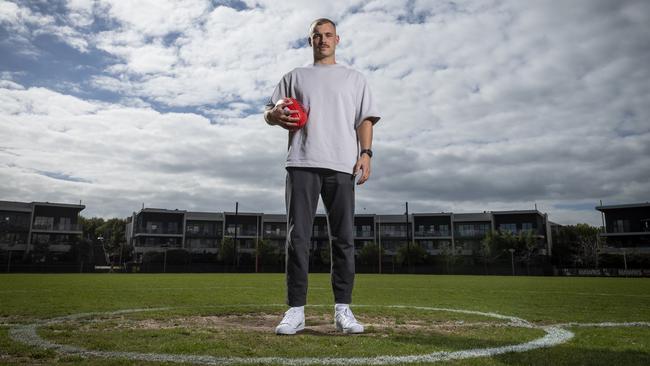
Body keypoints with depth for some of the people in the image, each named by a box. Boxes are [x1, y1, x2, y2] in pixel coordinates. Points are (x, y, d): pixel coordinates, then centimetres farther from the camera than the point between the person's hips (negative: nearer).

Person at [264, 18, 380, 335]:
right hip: (302, 163, 0)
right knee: (298, 236, -6)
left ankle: (343, 310, 5)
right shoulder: (295, 76, 22)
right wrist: (275, 114, -7)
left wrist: (365, 152, -4)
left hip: (342, 165, 0)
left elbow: (365, 119, 12)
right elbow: (270, 112, 19)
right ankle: (296, 311, -1)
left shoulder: (354, 78, 21)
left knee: (344, 238, -2)